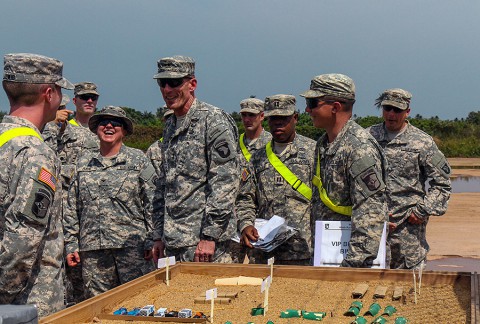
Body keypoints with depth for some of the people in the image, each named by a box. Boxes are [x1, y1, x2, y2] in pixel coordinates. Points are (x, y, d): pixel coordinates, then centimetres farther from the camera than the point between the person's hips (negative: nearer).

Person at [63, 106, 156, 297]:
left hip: (131, 246, -2)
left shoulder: (138, 160, 7)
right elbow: (71, 208, 16)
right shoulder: (83, 162, 14)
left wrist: (152, 242, -4)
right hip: (92, 249, 3)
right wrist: (71, 244, 9)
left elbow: (152, 204, 3)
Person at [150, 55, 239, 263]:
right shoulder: (170, 127, 17)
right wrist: (159, 235, 17)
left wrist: (209, 235, -20)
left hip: (202, 240, -8)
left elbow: (226, 183, -16)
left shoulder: (214, 121, -8)